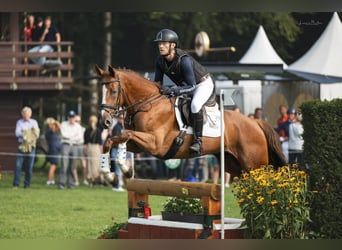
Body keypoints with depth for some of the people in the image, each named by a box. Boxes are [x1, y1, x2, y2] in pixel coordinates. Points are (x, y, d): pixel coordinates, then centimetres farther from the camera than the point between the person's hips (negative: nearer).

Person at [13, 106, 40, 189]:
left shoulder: (34, 122, 9)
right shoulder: (19, 122, 7)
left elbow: (37, 133, -1)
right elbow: (17, 133, -6)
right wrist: (23, 133, -27)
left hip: (31, 146, 1)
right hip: (22, 145, -1)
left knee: (29, 166, 1)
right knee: (18, 165, -8)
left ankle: (27, 184, 8)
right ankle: (16, 184, -6)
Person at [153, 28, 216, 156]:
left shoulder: (183, 60, -34)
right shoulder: (160, 60, -12)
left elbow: (192, 86, -34)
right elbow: (157, 83, 1)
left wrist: (172, 91, -45)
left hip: (203, 84, -9)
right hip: (185, 87, 9)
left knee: (195, 104, -36)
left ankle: (198, 141, -30)